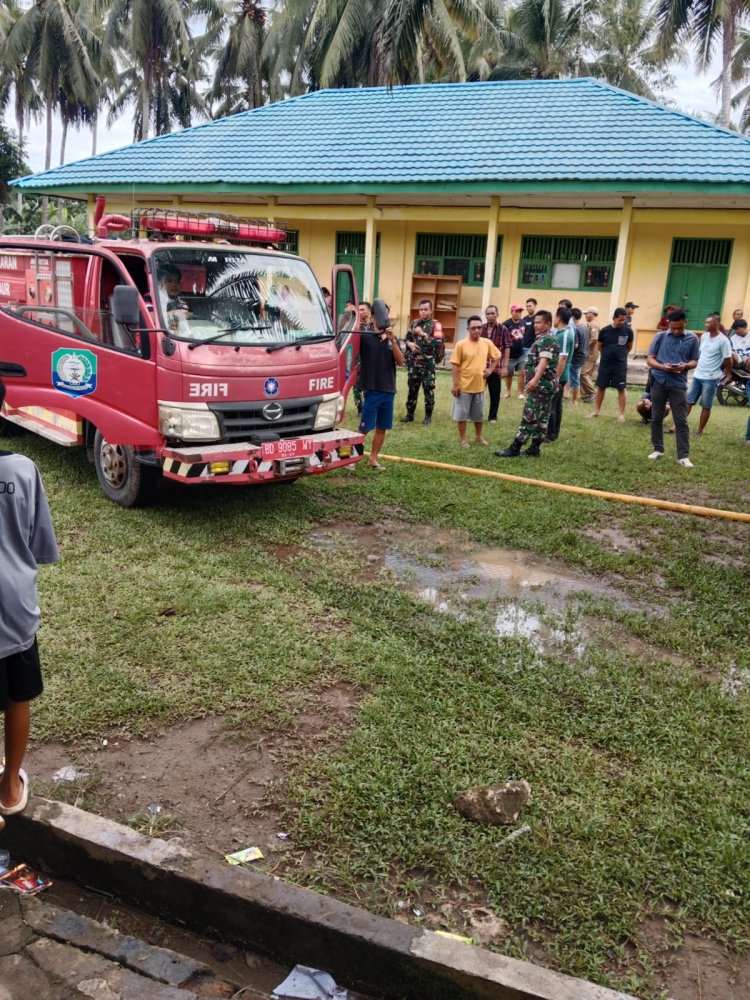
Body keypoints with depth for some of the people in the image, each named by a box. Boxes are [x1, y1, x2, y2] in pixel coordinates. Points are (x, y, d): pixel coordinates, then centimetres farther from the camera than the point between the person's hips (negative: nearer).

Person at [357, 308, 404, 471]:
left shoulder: (392, 339, 8)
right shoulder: (365, 337, -5)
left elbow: (400, 361, -2)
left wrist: (392, 340, -13)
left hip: (389, 390, 5)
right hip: (371, 390, -5)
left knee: (382, 427, 10)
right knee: (364, 428, -4)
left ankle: (373, 459, 19)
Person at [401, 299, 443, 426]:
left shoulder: (435, 325, -7)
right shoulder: (415, 323, 10)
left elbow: (438, 343, -18)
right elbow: (407, 338, 19)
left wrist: (423, 334, -22)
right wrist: (410, 344, -4)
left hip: (428, 363, -5)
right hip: (414, 362, 5)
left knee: (428, 390, 0)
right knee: (412, 389, 10)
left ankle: (428, 417, 10)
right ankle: (410, 415, 20)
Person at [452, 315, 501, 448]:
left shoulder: (487, 343, 0)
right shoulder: (461, 344, -12)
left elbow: (497, 356, 16)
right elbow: (455, 365, -10)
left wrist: (490, 369, 3)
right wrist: (455, 384, -13)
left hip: (479, 386, 4)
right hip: (464, 386, -4)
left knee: (479, 414, 16)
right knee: (462, 414, 5)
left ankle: (478, 437, 33)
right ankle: (463, 439, 17)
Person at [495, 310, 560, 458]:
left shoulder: (546, 340, -14)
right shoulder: (547, 339, 19)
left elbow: (544, 361, -30)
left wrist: (535, 379, -43)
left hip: (540, 384, -11)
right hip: (546, 384, 11)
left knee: (529, 417, -8)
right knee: (541, 418, 10)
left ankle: (514, 449, -7)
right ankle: (534, 448, 14)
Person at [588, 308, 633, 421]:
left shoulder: (628, 331, -5)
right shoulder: (604, 330, -6)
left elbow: (629, 347, 9)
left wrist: (620, 355, 12)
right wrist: (608, 354, 11)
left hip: (620, 365, -1)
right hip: (605, 364, 1)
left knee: (621, 389, 0)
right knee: (601, 387, 9)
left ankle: (622, 414, 6)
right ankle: (597, 410, 22)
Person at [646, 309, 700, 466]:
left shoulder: (692, 339, 3)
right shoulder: (660, 336, 2)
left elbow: (694, 361, 6)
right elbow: (650, 359, 2)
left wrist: (685, 366, -17)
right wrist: (662, 366, -18)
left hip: (678, 384, -1)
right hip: (659, 382, 1)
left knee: (681, 421, -3)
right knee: (656, 418, 8)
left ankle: (683, 455, 0)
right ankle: (658, 449, 22)